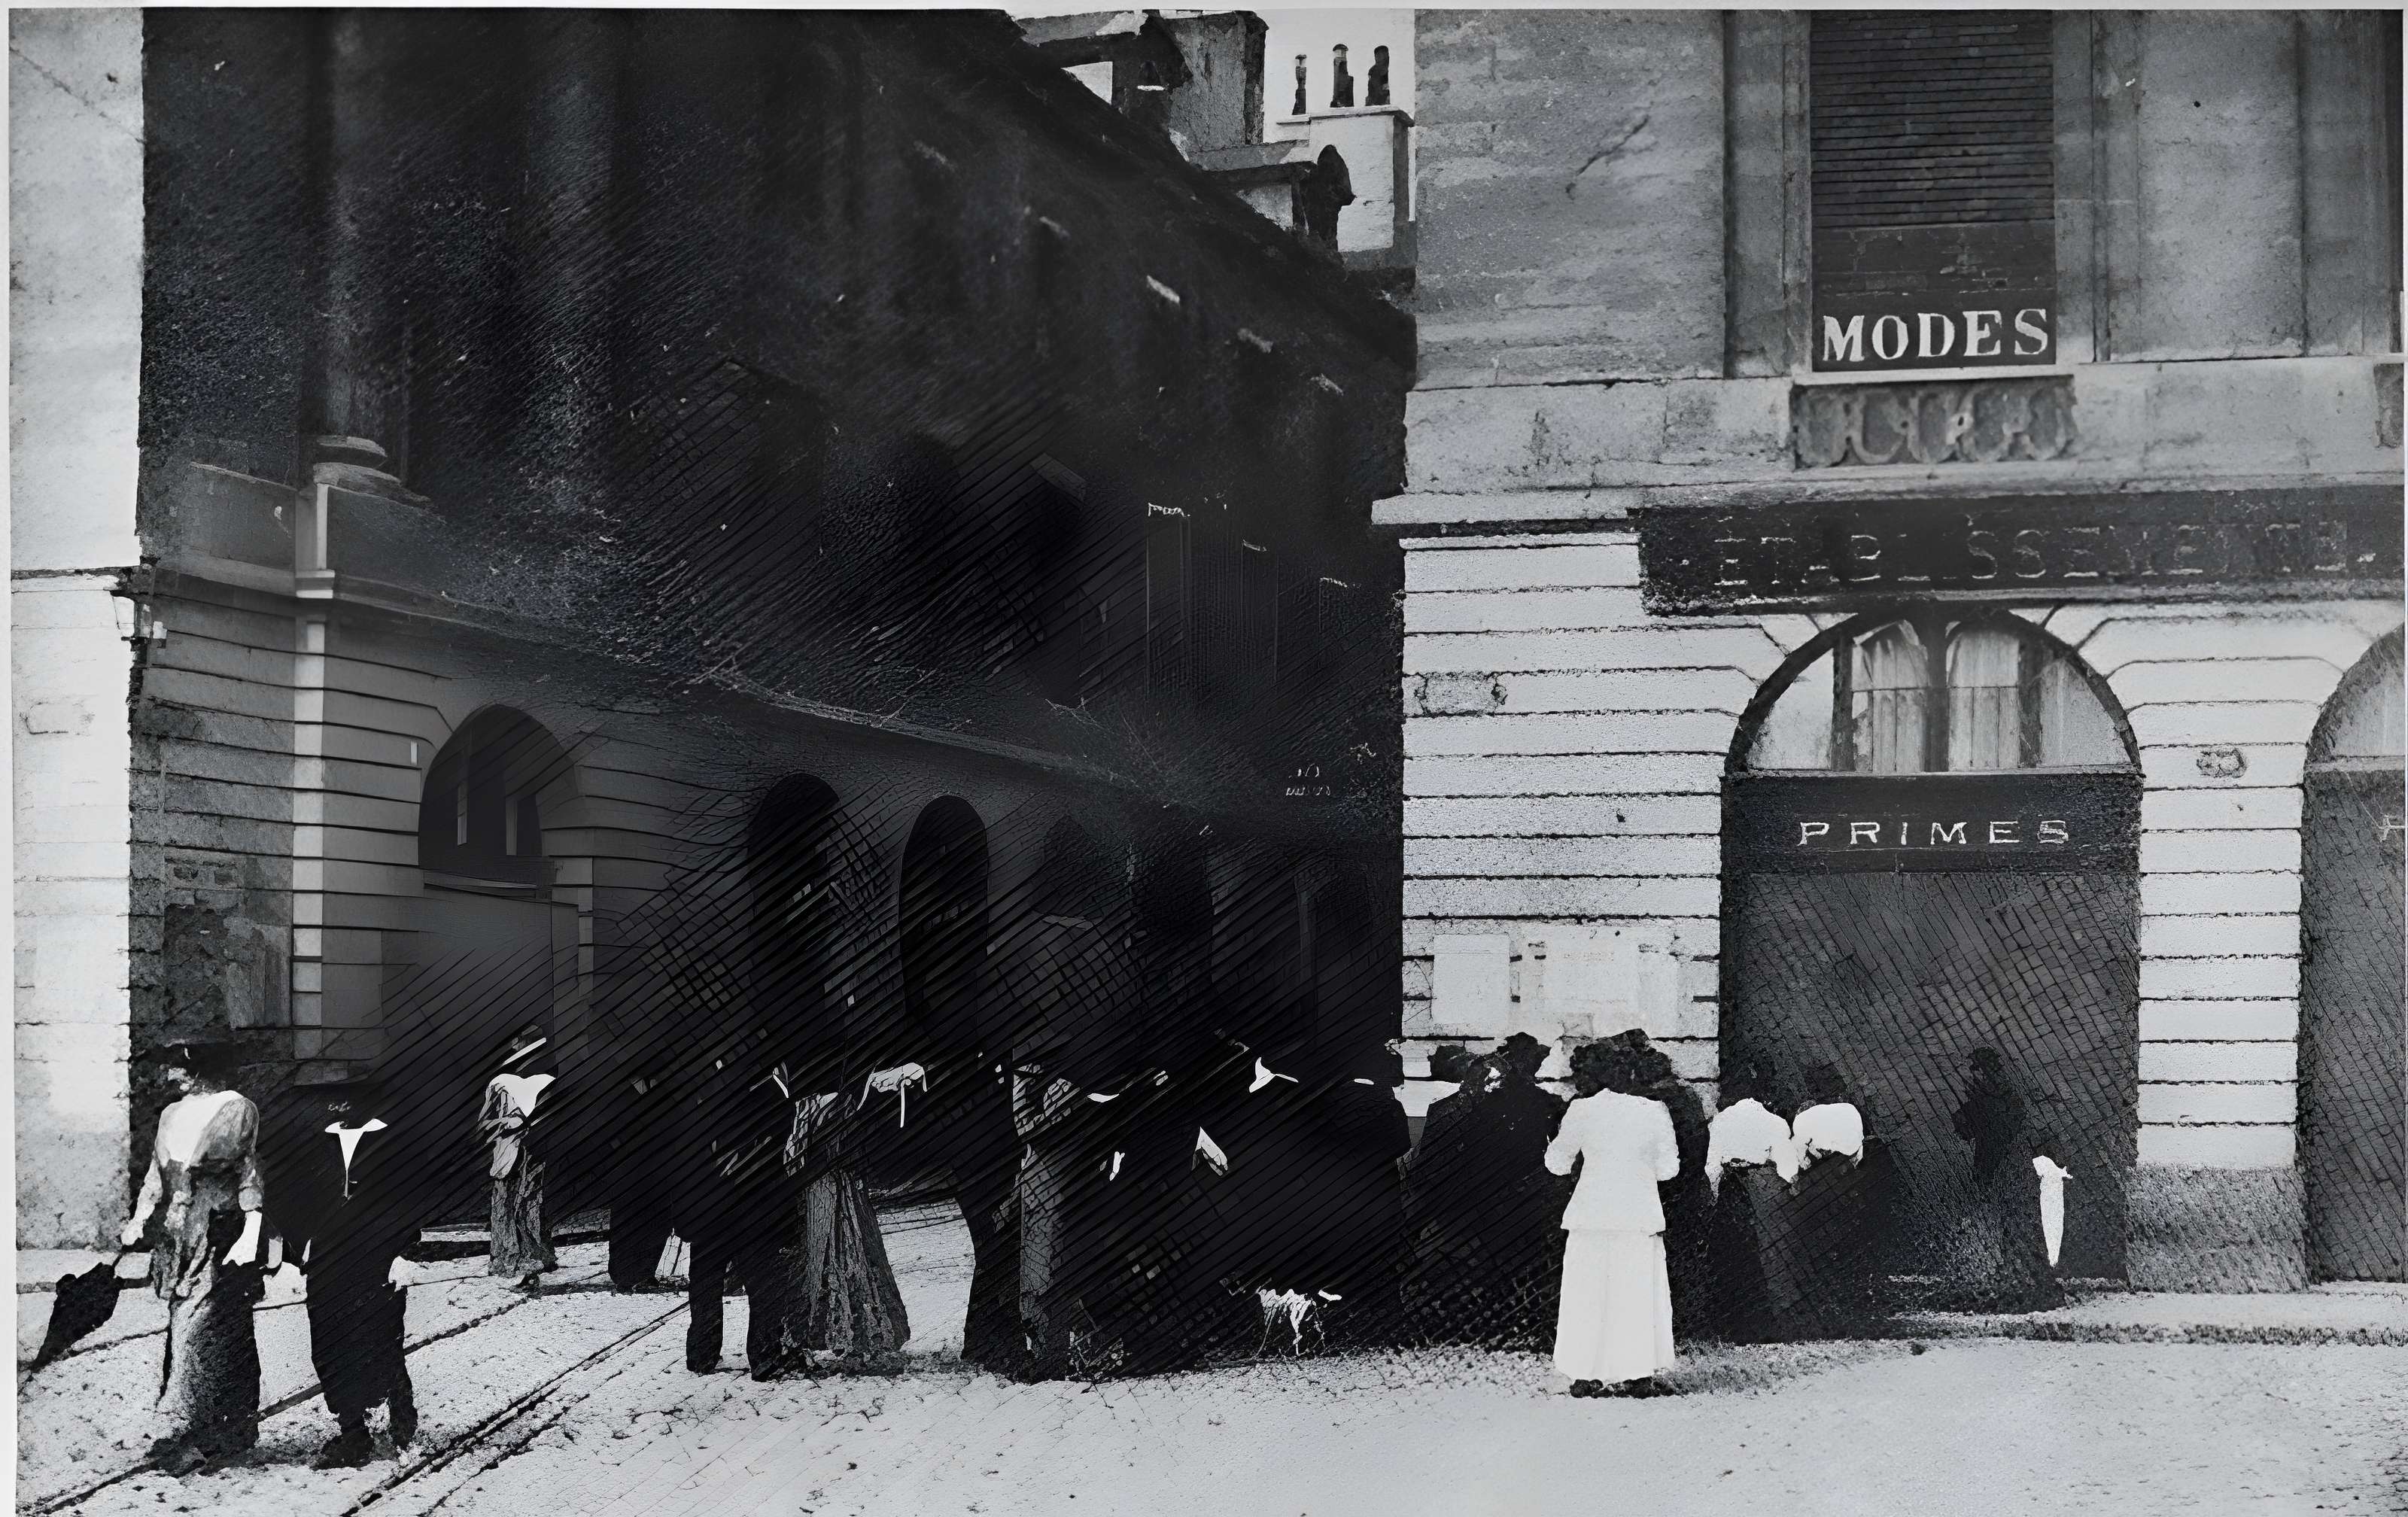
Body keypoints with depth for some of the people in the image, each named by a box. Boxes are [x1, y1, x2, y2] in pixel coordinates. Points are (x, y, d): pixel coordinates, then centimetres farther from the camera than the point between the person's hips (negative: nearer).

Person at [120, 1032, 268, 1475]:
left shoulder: (238, 1110, -3)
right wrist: (139, 1221, 8)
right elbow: (157, 1173, 19)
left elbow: (250, 1172, -6)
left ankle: (186, 1433, -12)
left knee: (200, 1332, -11)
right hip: (178, 1237, 6)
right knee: (186, 1329, 5)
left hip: (220, 1236, -6)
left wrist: (251, 1231, -14)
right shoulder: (173, 1115, 16)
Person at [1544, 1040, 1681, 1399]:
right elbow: (1667, 1169, 2)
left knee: (1588, 1294, 8)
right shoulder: (1654, 1112, -2)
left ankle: (1587, 1377, 9)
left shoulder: (1581, 1111, -4)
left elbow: (1557, 1163, 5)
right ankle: (1639, 1376, 8)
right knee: (1637, 1293, 8)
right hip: (1640, 1216, 0)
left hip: (1592, 1217, 0)